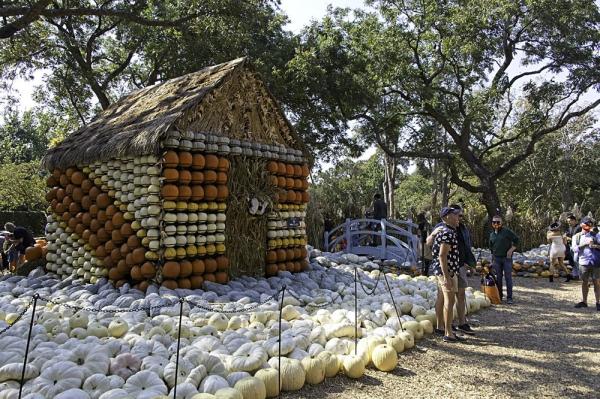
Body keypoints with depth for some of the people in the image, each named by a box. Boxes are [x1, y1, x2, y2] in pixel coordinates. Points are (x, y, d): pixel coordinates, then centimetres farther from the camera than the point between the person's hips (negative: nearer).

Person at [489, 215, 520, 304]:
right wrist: (492, 260, 18)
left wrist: (511, 250, -12)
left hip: (507, 258, -4)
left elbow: (516, 240, -6)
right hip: (496, 259, 4)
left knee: (508, 278, -1)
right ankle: (499, 296, 16)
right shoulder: (492, 234, 11)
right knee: (498, 278, 7)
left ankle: (509, 298, 4)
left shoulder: (507, 231, -4)